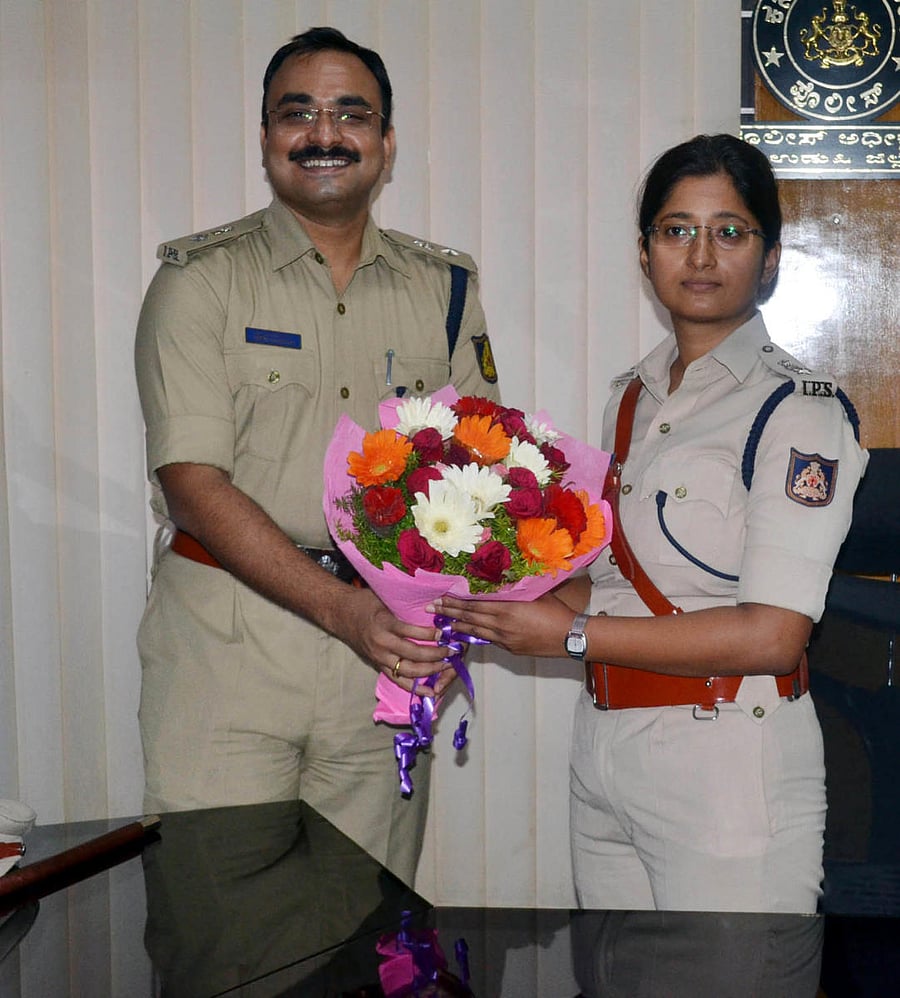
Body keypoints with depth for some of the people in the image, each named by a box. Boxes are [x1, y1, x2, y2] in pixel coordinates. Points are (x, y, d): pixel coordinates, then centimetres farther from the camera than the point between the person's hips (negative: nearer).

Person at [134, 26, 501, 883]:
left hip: (388, 644, 3)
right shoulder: (200, 278, -1)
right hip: (228, 637, -3)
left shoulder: (443, 289, 10)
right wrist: (346, 609, -19)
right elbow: (194, 486, -9)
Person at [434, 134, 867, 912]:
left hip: (728, 767, -6)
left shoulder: (798, 409, -10)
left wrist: (571, 635, -16)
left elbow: (771, 635, -18)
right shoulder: (633, 398, 12)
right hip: (602, 752, 6)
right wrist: (494, 614, -1)